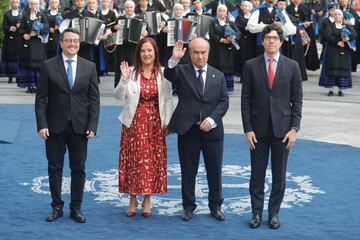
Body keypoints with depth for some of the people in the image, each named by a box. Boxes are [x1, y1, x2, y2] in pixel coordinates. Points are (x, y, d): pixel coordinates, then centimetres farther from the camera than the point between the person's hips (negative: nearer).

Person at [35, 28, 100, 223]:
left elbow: (94, 98, 3)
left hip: (79, 127, 1)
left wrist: (92, 125, -5)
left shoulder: (89, 67, 4)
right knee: (54, 168, 6)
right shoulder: (48, 66, -1)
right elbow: (41, 98, -2)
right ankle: (57, 206, 17)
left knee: (78, 169, 6)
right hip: (55, 126, -1)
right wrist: (42, 125, -10)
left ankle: (76, 208, 17)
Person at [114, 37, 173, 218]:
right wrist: (124, 80, -23)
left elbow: (168, 99, 1)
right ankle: (133, 200, 16)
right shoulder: (131, 72, -3)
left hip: (155, 123, 1)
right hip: (135, 123, -1)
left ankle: (147, 201, 17)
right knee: (134, 160, 3)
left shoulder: (163, 73, -2)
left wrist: (167, 122, -2)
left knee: (153, 160, 5)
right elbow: (119, 96, -7)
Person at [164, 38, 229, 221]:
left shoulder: (218, 76, 7)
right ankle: (188, 206, 20)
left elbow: (224, 102, 3)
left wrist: (212, 119, -12)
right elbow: (168, 74, -20)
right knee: (188, 171, 7)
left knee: (214, 171, 9)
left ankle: (215, 206, 23)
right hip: (187, 130, -1)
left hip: (212, 130, 2)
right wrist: (174, 59, -39)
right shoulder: (181, 71, 2)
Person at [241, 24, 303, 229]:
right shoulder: (251, 65, 0)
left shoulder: (292, 66, 1)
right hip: (259, 128, 0)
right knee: (257, 173, 6)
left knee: (279, 174, 7)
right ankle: (257, 212, 17)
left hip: (282, 128, 0)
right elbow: (246, 99, 0)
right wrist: (248, 129, -5)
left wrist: (294, 128, -6)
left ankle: (274, 213, 18)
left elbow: (297, 99, 1)